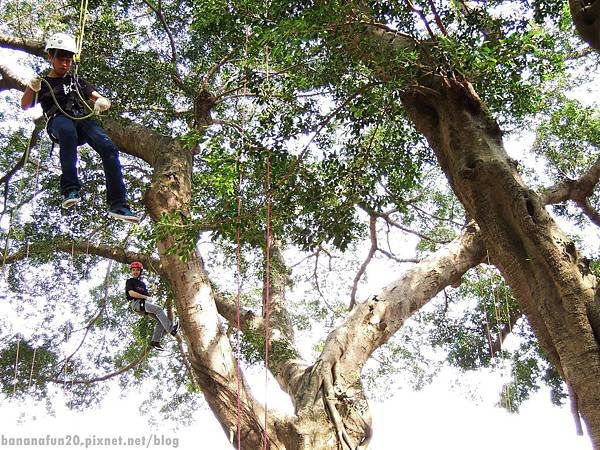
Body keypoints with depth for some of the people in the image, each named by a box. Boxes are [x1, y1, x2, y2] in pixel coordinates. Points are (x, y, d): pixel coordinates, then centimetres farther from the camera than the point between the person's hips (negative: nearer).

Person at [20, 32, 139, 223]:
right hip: (59, 121, -3)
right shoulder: (44, 83, 23)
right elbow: (25, 105, 9)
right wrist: (31, 88, -14)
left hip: (83, 119, 3)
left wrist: (102, 102, -4)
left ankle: (118, 205, -33)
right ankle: (70, 189, -45)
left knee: (109, 148, -27)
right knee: (68, 130, -42)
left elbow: (99, 99, 23)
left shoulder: (77, 81, 31)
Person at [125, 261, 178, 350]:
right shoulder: (129, 281, 10)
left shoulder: (142, 283, 30)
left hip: (145, 303, 8)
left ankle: (155, 341, -13)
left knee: (160, 319, -9)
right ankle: (171, 328, -38)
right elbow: (131, 293, -8)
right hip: (136, 303, -8)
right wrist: (145, 297, -8)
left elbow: (149, 297, 24)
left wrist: (149, 298, -1)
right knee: (159, 309, -28)